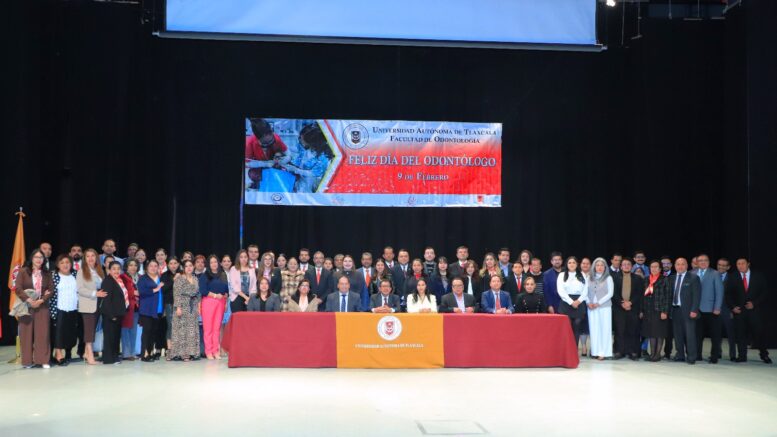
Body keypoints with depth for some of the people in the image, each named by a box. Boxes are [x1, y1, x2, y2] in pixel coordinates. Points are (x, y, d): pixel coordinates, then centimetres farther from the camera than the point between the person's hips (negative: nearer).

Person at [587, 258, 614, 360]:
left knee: (604, 329, -3)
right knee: (594, 329, 2)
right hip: (591, 308, 3)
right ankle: (595, 351, 5)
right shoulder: (590, 278, 11)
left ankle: (603, 352, -1)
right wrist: (588, 302, -7)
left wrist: (598, 303, -10)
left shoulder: (608, 278, 2)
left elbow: (610, 293, -4)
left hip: (604, 307, -3)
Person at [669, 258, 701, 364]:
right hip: (675, 309, 5)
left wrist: (694, 310, -14)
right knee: (677, 334, 8)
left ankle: (691, 357, 1)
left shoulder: (693, 278, -1)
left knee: (689, 334, -4)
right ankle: (680, 355, 17)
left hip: (687, 310, -4)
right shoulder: (672, 278, 13)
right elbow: (670, 294, 12)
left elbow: (696, 295, -6)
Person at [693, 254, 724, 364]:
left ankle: (714, 356, 9)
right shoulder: (692, 274, 9)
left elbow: (719, 292, -3)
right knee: (698, 334, 5)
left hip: (711, 310, -2)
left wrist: (717, 308, -10)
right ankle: (697, 355, 13)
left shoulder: (715, 274, 1)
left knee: (714, 334, 2)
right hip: (697, 309, 2)